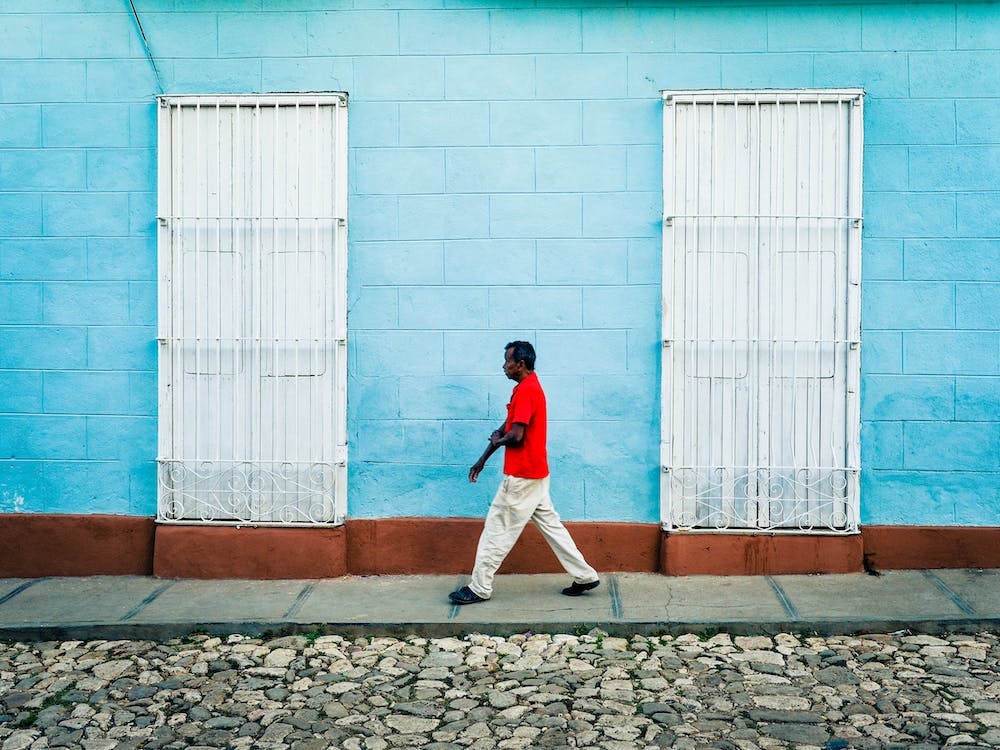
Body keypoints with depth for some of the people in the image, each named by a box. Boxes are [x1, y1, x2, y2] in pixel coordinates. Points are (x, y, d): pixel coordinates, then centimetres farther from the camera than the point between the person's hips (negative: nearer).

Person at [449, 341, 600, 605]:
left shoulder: (526, 390, -18)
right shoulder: (529, 387, 15)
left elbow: (515, 436, -24)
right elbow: (506, 427, 18)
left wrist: (497, 441, -2)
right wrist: (483, 459, 16)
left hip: (522, 476, -10)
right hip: (535, 473, 10)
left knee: (498, 528, -1)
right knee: (550, 524, 14)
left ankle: (479, 588, 7)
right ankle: (584, 576, 17)